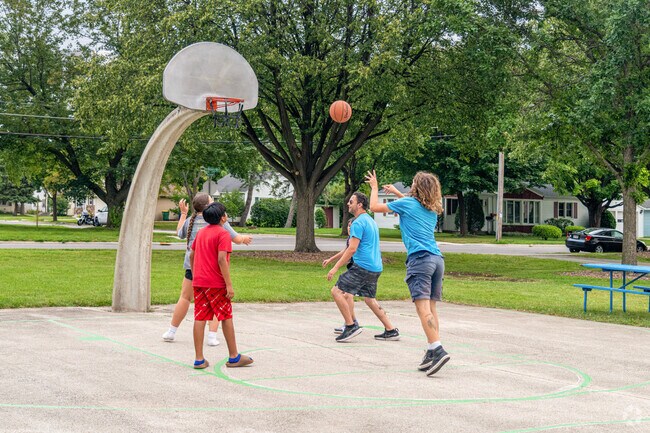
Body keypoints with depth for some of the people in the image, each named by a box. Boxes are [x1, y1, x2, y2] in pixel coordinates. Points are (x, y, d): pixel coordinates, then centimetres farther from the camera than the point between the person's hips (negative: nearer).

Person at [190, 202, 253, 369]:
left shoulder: (201, 232, 13)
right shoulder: (223, 233, -10)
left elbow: (191, 255, 17)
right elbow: (221, 260, -18)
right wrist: (229, 285, -17)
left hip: (198, 282, 7)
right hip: (216, 283, -7)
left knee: (200, 318, 5)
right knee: (226, 317, 5)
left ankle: (199, 359, 4)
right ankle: (234, 357, 14)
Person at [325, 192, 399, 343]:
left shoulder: (358, 223, -11)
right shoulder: (371, 221, 19)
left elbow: (352, 249, -18)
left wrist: (335, 268, -16)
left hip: (362, 267, -10)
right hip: (376, 267, 10)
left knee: (337, 291, -7)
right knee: (370, 299, 19)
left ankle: (351, 326, -9)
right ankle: (391, 331, 17)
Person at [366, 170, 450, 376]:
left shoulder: (407, 203, 2)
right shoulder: (433, 210, 21)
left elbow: (374, 206, 12)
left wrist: (375, 187, 29)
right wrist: (397, 193, 53)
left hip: (420, 258, -7)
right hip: (437, 259, 7)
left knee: (423, 307, -15)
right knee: (431, 308, 7)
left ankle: (437, 349, -29)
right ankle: (431, 352, 5)